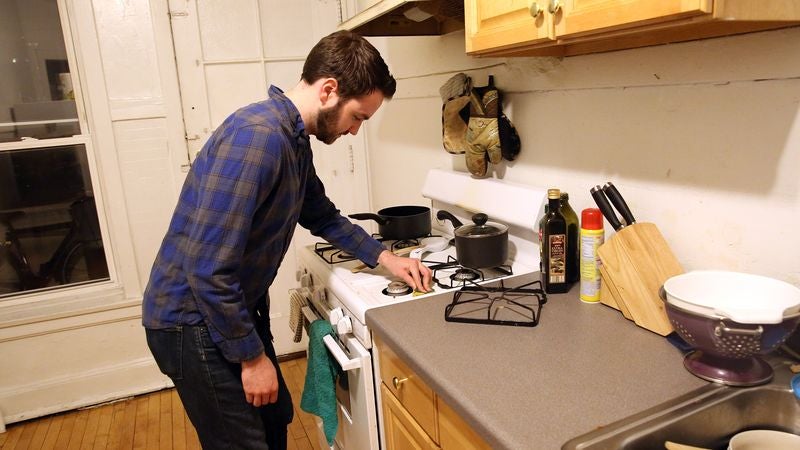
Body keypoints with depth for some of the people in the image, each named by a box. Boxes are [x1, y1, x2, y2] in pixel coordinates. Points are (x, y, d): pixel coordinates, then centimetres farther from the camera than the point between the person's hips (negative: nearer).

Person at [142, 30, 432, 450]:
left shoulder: (295, 139, 2)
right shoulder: (257, 137, -28)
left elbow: (322, 215, 17)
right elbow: (208, 268, -29)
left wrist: (385, 257, 9)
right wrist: (252, 356, -18)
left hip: (236, 308, 9)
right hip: (194, 321, -9)